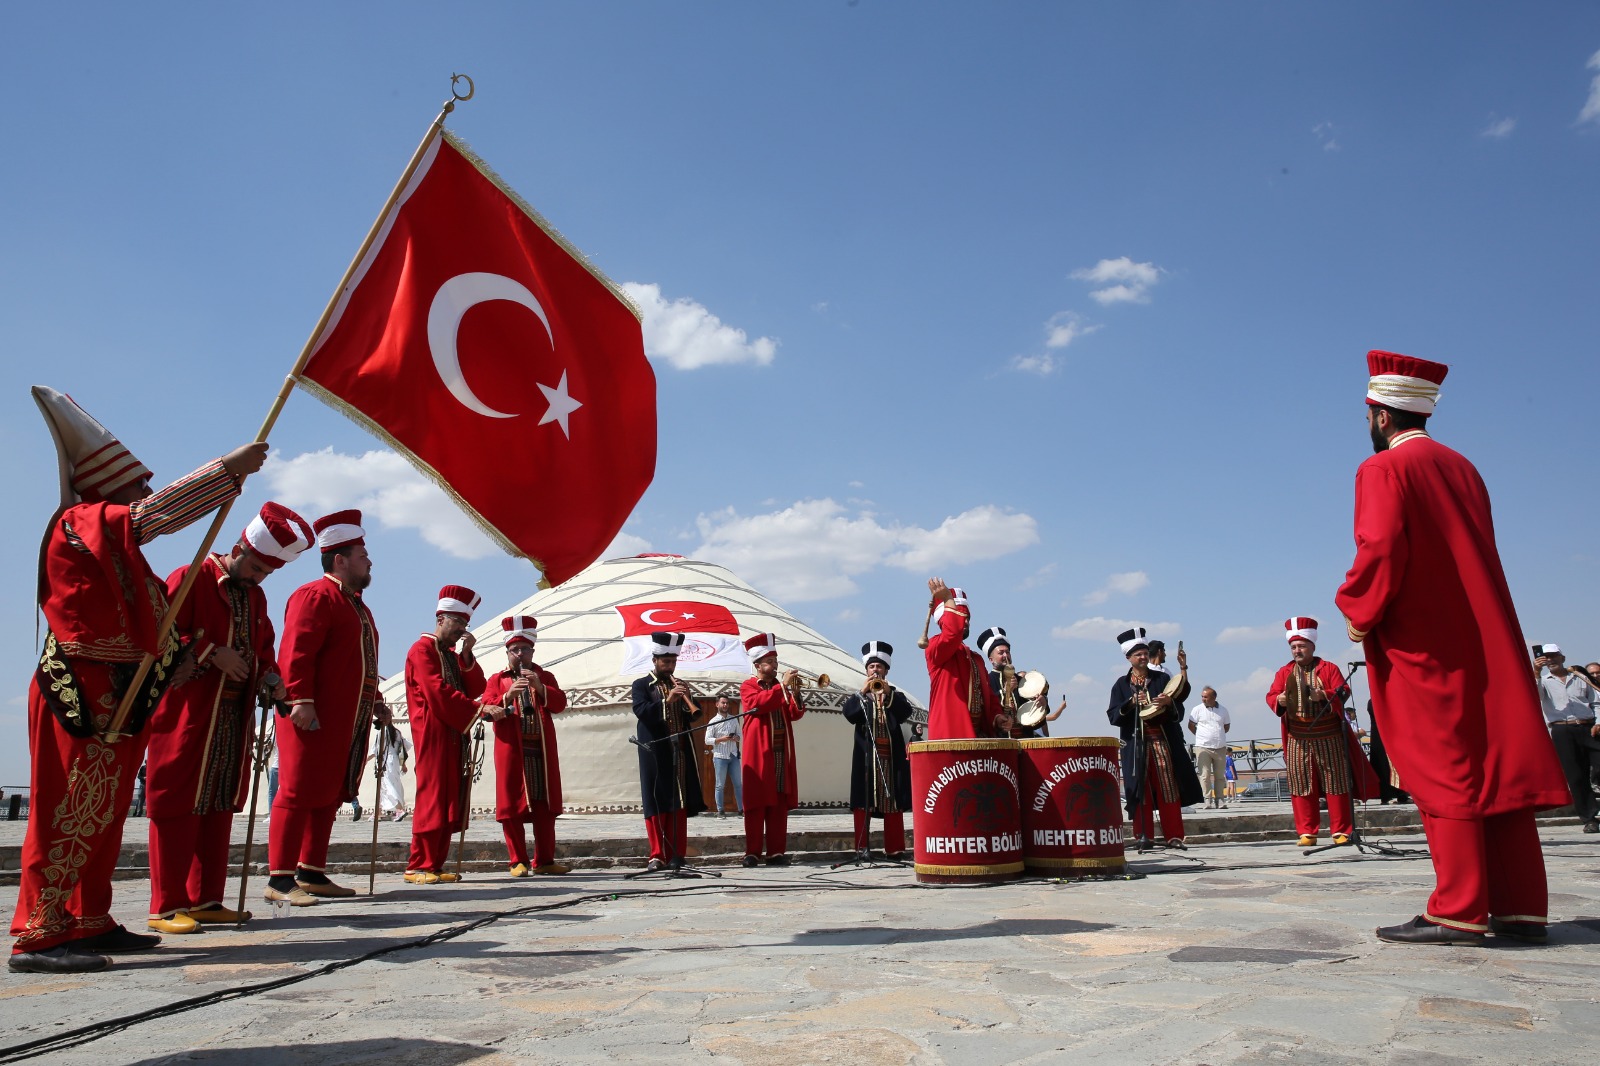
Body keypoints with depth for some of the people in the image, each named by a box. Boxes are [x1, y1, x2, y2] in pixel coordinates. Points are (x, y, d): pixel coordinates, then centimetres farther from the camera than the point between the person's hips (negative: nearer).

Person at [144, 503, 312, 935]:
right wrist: (212, 653, -19)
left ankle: (206, 900, 16)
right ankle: (166, 907, 3)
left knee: (221, 805, 9)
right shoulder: (189, 579, -5)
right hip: (187, 714, -7)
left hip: (235, 716, 7)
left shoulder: (255, 596, 16)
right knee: (179, 804, -3)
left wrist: (270, 676, 2)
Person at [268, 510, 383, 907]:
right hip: (315, 719, -9)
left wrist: (375, 702, 18)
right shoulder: (314, 596, -8)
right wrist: (301, 701, -25)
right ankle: (280, 878, 0)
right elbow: (296, 653, -18)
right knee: (300, 793, -6)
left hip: (350, 723, 10)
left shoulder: (356, 605, 22)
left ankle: (312, 874, 19)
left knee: (330, 796, 12)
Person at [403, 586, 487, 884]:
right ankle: (419, 866, -6)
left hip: (456, 734, 8)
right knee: (432, 796, -10)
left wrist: (467, 655, 0)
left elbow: (476, 689, 11)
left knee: (451, 798, 5)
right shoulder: (422, 649, -4)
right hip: (433, 733, -8)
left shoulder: (453, 655, 22)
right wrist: (477, 710, -14)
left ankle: (436, 864, 8)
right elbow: (439, 692, -16)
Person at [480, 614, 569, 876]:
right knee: (512, 806, -1)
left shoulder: (545, 676, 15)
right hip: (511, 751, -2)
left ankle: (544, 860, 12)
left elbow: (560, 704, 2)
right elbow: (486, 709, -4)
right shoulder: (497, 680, 10)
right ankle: (518, 861, 8)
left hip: (543, 750, 2)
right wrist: (508, 695, -20)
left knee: (545, 807, 5)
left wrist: (539, 687, -13)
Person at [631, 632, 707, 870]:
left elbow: (693, 715, 10)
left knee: (680, 804, 4)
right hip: (655, 753, -4)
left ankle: (677, 855, 9)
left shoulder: (679, 684, 17)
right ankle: (658, 855, 2)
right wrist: (667, 700, -25)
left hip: (680, 753, 4)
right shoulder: (641, 685, 3)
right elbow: (640, 711, -13)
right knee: (656, 803, -3)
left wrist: (687, 699, -9)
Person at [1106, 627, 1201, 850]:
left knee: (1169, 788, 1)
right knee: (1140, 789, -2)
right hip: (1136, 745, -1)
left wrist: (1169, 703, -15)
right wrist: (1131, 703, -15)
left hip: (1163, 741, 1)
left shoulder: (1162, 679, 9)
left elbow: (1178, 711, 6)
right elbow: (1113, 716, -1)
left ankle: (1173, 836, 7)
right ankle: (1143, 837, 5)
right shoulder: (1122, 685, 7)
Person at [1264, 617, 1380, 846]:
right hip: (1298, 739, 2)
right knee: (1300, 785, 1)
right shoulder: (1284, 672, 9)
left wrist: (1324, 696, -26)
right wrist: (1279, 700, -22)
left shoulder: (1328, 669, 3)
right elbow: (1271, 696, 2)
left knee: (1336, 784, 2)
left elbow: (1343, 692, -7)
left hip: (1328, 737, -2)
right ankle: (1307, 833, 7)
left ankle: (1341, 831, 11)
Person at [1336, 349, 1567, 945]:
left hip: (1422, 647, -7)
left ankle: (1459, 912, -3)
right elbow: (1476, 554, 19)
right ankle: (1521, 907, 9)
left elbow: (1381, 550, -20)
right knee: (1498, 768, 7)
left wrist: (1358, 612, -7)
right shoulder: (1461, 468, 16)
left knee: (1444, 773, -5)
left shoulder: (1383, 470, -8)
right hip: (1485, 642, 8)